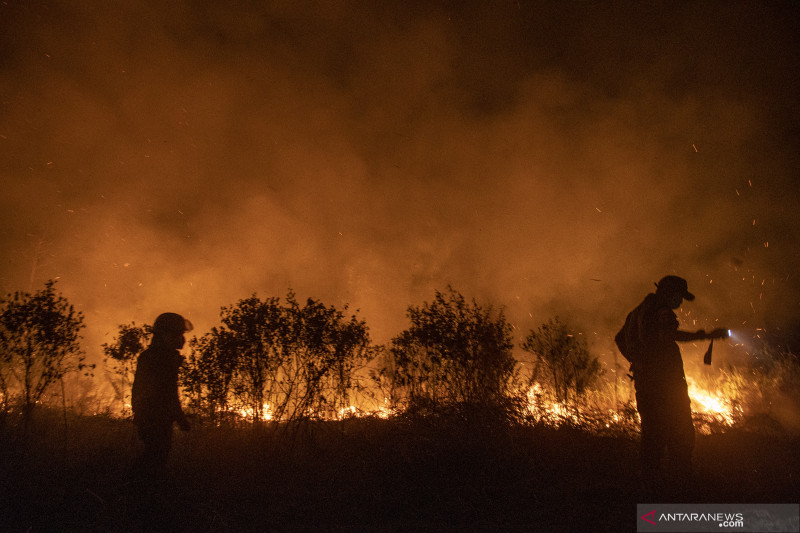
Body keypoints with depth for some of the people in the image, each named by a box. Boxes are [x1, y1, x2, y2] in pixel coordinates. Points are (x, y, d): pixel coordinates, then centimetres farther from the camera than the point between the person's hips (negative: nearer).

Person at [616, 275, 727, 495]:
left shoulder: (639, 311, 17)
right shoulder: (661, 312, -11)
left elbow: (620, 338, 25)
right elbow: (667, 334, -32)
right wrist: (705, 335, -31)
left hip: (644, 379, 9)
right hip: (664, 379, -9)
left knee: (652, 429, 12)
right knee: (681, 431, 0)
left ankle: (651, 477, 14)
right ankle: (681, 478, 2)